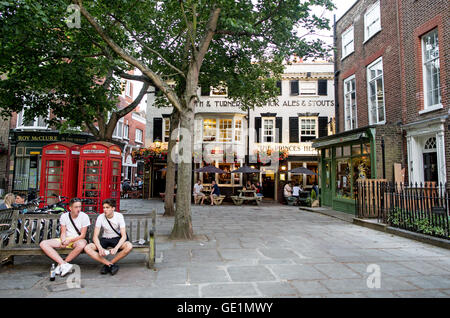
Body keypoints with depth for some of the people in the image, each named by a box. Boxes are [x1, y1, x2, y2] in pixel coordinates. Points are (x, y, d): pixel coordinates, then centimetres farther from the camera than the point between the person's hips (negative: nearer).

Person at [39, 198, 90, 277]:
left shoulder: (84, 216, -7)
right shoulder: (64, 216, 2)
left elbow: (83, 235, -8)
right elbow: (63, 233, 2)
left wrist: (69, 240, -20)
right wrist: (63, 241, -19)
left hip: (77, 240, -4)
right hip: (65, 239, 4)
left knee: (82, 244, -39)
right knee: (43, 244, -17)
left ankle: (61, 265, -20)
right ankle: (64, 264, -30)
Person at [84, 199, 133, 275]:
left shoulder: (119, 216, -15)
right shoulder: (100, 217, -11)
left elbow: (124, 236, -19)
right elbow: (95, 236, -12)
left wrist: (116, 248, -36)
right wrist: (100, 248, -31)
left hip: (117, 239, -2)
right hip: (104, 239, 2)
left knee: (129, 246, -32)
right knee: (87, 248, -23)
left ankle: (107, 265, -15)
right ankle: (111, 265, -20)